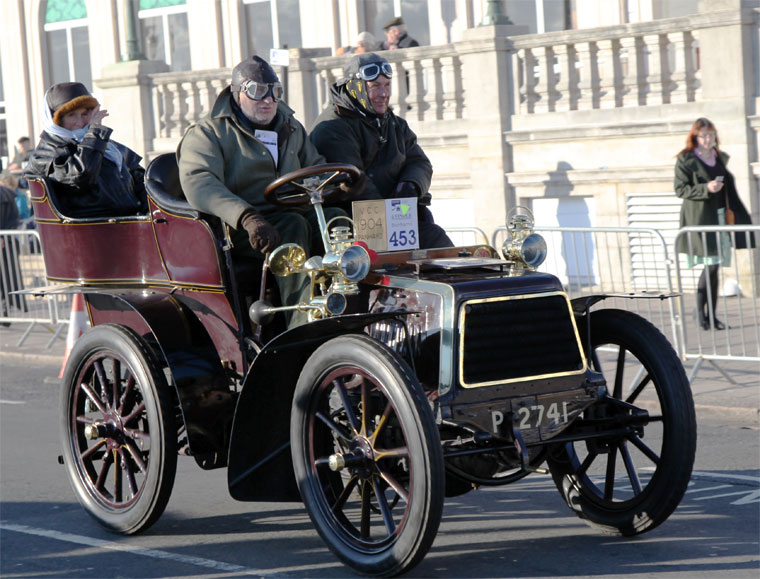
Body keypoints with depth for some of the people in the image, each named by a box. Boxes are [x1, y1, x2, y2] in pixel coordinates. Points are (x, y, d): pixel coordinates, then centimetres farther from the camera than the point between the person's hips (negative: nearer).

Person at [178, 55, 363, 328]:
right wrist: (247, 218, -32)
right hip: (238, 232, -5)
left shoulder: (291, 129, 26)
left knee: (336, 218, -25)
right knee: (292, 225, -35)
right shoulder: (208, 132, 4)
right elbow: (199, 184, -14)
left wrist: (343, 182, 4)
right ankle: (301, 324, -42)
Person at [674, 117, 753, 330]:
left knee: (714, 266, 5)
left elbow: (729, 189, 22)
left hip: (719, 217, 6)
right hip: (699, 219, -6)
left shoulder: (720, 158, 15)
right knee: (711, 264, -11)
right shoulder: (685, 160, -4)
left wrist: (738, 215, 19)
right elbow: (680, 189, -9)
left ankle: (711, 315, 11)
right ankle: (700, 310, 2)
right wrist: (706, 189, -21)